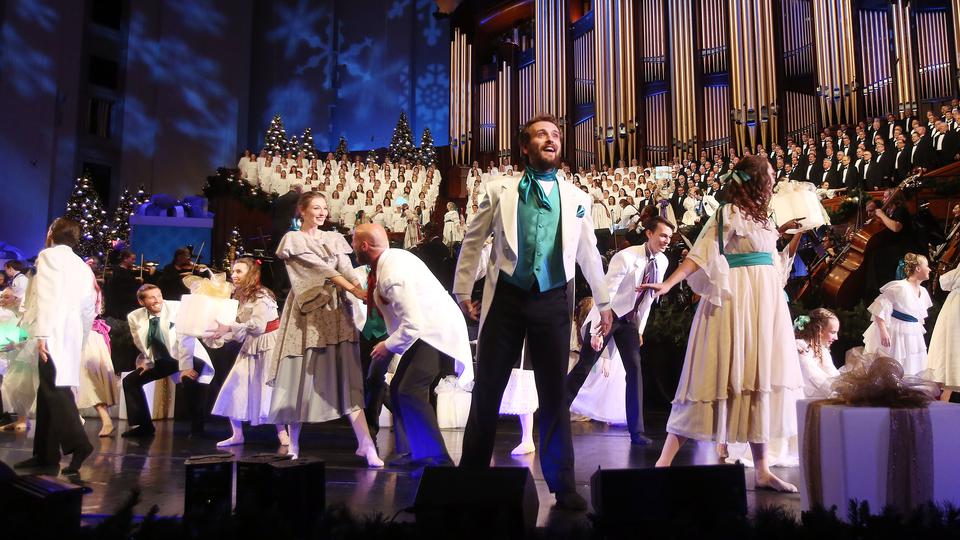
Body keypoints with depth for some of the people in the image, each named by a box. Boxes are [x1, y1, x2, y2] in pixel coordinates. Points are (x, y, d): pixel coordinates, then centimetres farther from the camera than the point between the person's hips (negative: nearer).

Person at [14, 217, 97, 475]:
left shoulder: (49, 256, -1)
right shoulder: (83, 267, 20)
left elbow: (46, 296, -14)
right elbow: (89, 309, 21)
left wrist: (41, 334, -20)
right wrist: (80, 340, 27)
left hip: (54, 334, -8)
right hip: (72, 335, 8)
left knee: (56, 389, -13)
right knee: (49, 390, 11)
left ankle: (78, 444, -22)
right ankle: (45, 453, 13)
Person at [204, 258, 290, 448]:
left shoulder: (261, 296, -15)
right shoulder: (239, 297, 9)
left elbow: (258, 325, -26)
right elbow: (237, 329, 11)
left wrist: (229, 328, -30)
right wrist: (215, 337, -2)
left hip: (268, 345, -8)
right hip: (250, 347, 8)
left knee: (269, 389, -7)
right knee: (233, 388, 2)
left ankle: (282, 434, 6)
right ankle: (237, 434, 13)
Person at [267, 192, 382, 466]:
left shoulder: (333, 239, 17)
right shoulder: (293, 239, 3)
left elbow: (347, 270, 2)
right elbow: (321, 268, -10)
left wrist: (367, 293, -17)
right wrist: (356, 291, -19)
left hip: (335, 312, 3)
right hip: (307, 313, -3)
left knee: (346, 376, -6)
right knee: (301, 376, 0)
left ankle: (365, 443, -14)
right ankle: (294, 444, 14)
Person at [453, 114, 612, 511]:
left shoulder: (577, 199, 9)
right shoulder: (498, 190, 4)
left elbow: (589, 254, 17)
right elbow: (472, 242, 8)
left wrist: (604, 302, 20)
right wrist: (463, 291, 5)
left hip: (553, 300, 1)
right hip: (507, 297, -1)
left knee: (554, 393, 5)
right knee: (487, 388, 5)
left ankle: (562, 485, 16)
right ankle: (472, 474, 21)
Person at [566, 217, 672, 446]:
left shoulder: (662, 262, -1)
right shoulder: (626, 257, -22)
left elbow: (648, 297, 10)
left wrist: (640, 329, 10)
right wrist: (596, 330, -25)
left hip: (630, 318, 6)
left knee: (635, 369, -1)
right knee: (584, 367, -3)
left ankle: (636, 431, 4)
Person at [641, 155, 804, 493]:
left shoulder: (761, 218, 18)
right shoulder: (728, 213, -6)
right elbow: (700, 254, -14)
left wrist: (797, 236, 20)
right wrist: (668, 284, -25)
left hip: (765, 304, 8)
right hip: (735, 302, -8)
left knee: (758, 380, 7)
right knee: (721, 378, -9)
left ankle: (761, 469, 12)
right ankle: (665, 461, -4)